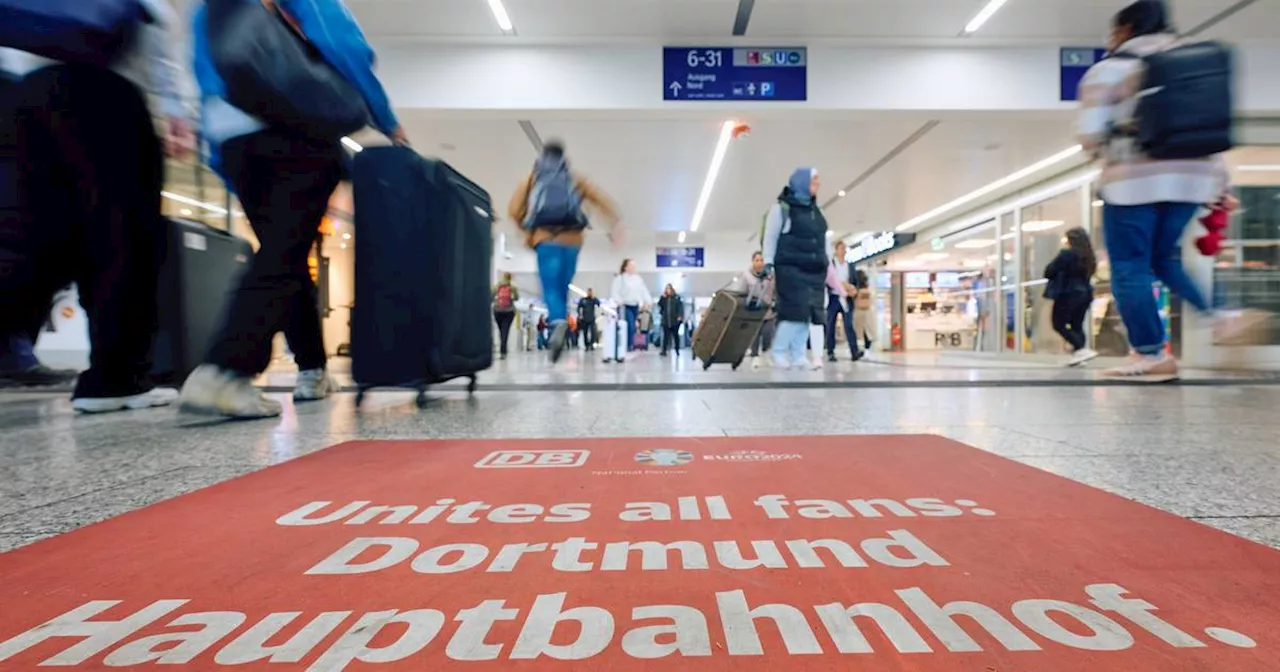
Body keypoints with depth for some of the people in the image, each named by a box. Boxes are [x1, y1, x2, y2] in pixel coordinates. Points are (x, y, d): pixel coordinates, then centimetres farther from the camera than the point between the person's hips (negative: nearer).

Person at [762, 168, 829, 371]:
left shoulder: (815, 210, 21)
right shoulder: (782, 207, 1)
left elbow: (823, 240, 23)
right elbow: (770, 238, -2)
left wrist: (827, 266, 18)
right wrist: (768, 265, -11)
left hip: (813, 270, 7)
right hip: (790, 269, -6)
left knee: (809, 313, 1)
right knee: (795, 311, -12)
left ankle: (798, 355, 8)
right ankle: (779, 352, 1)